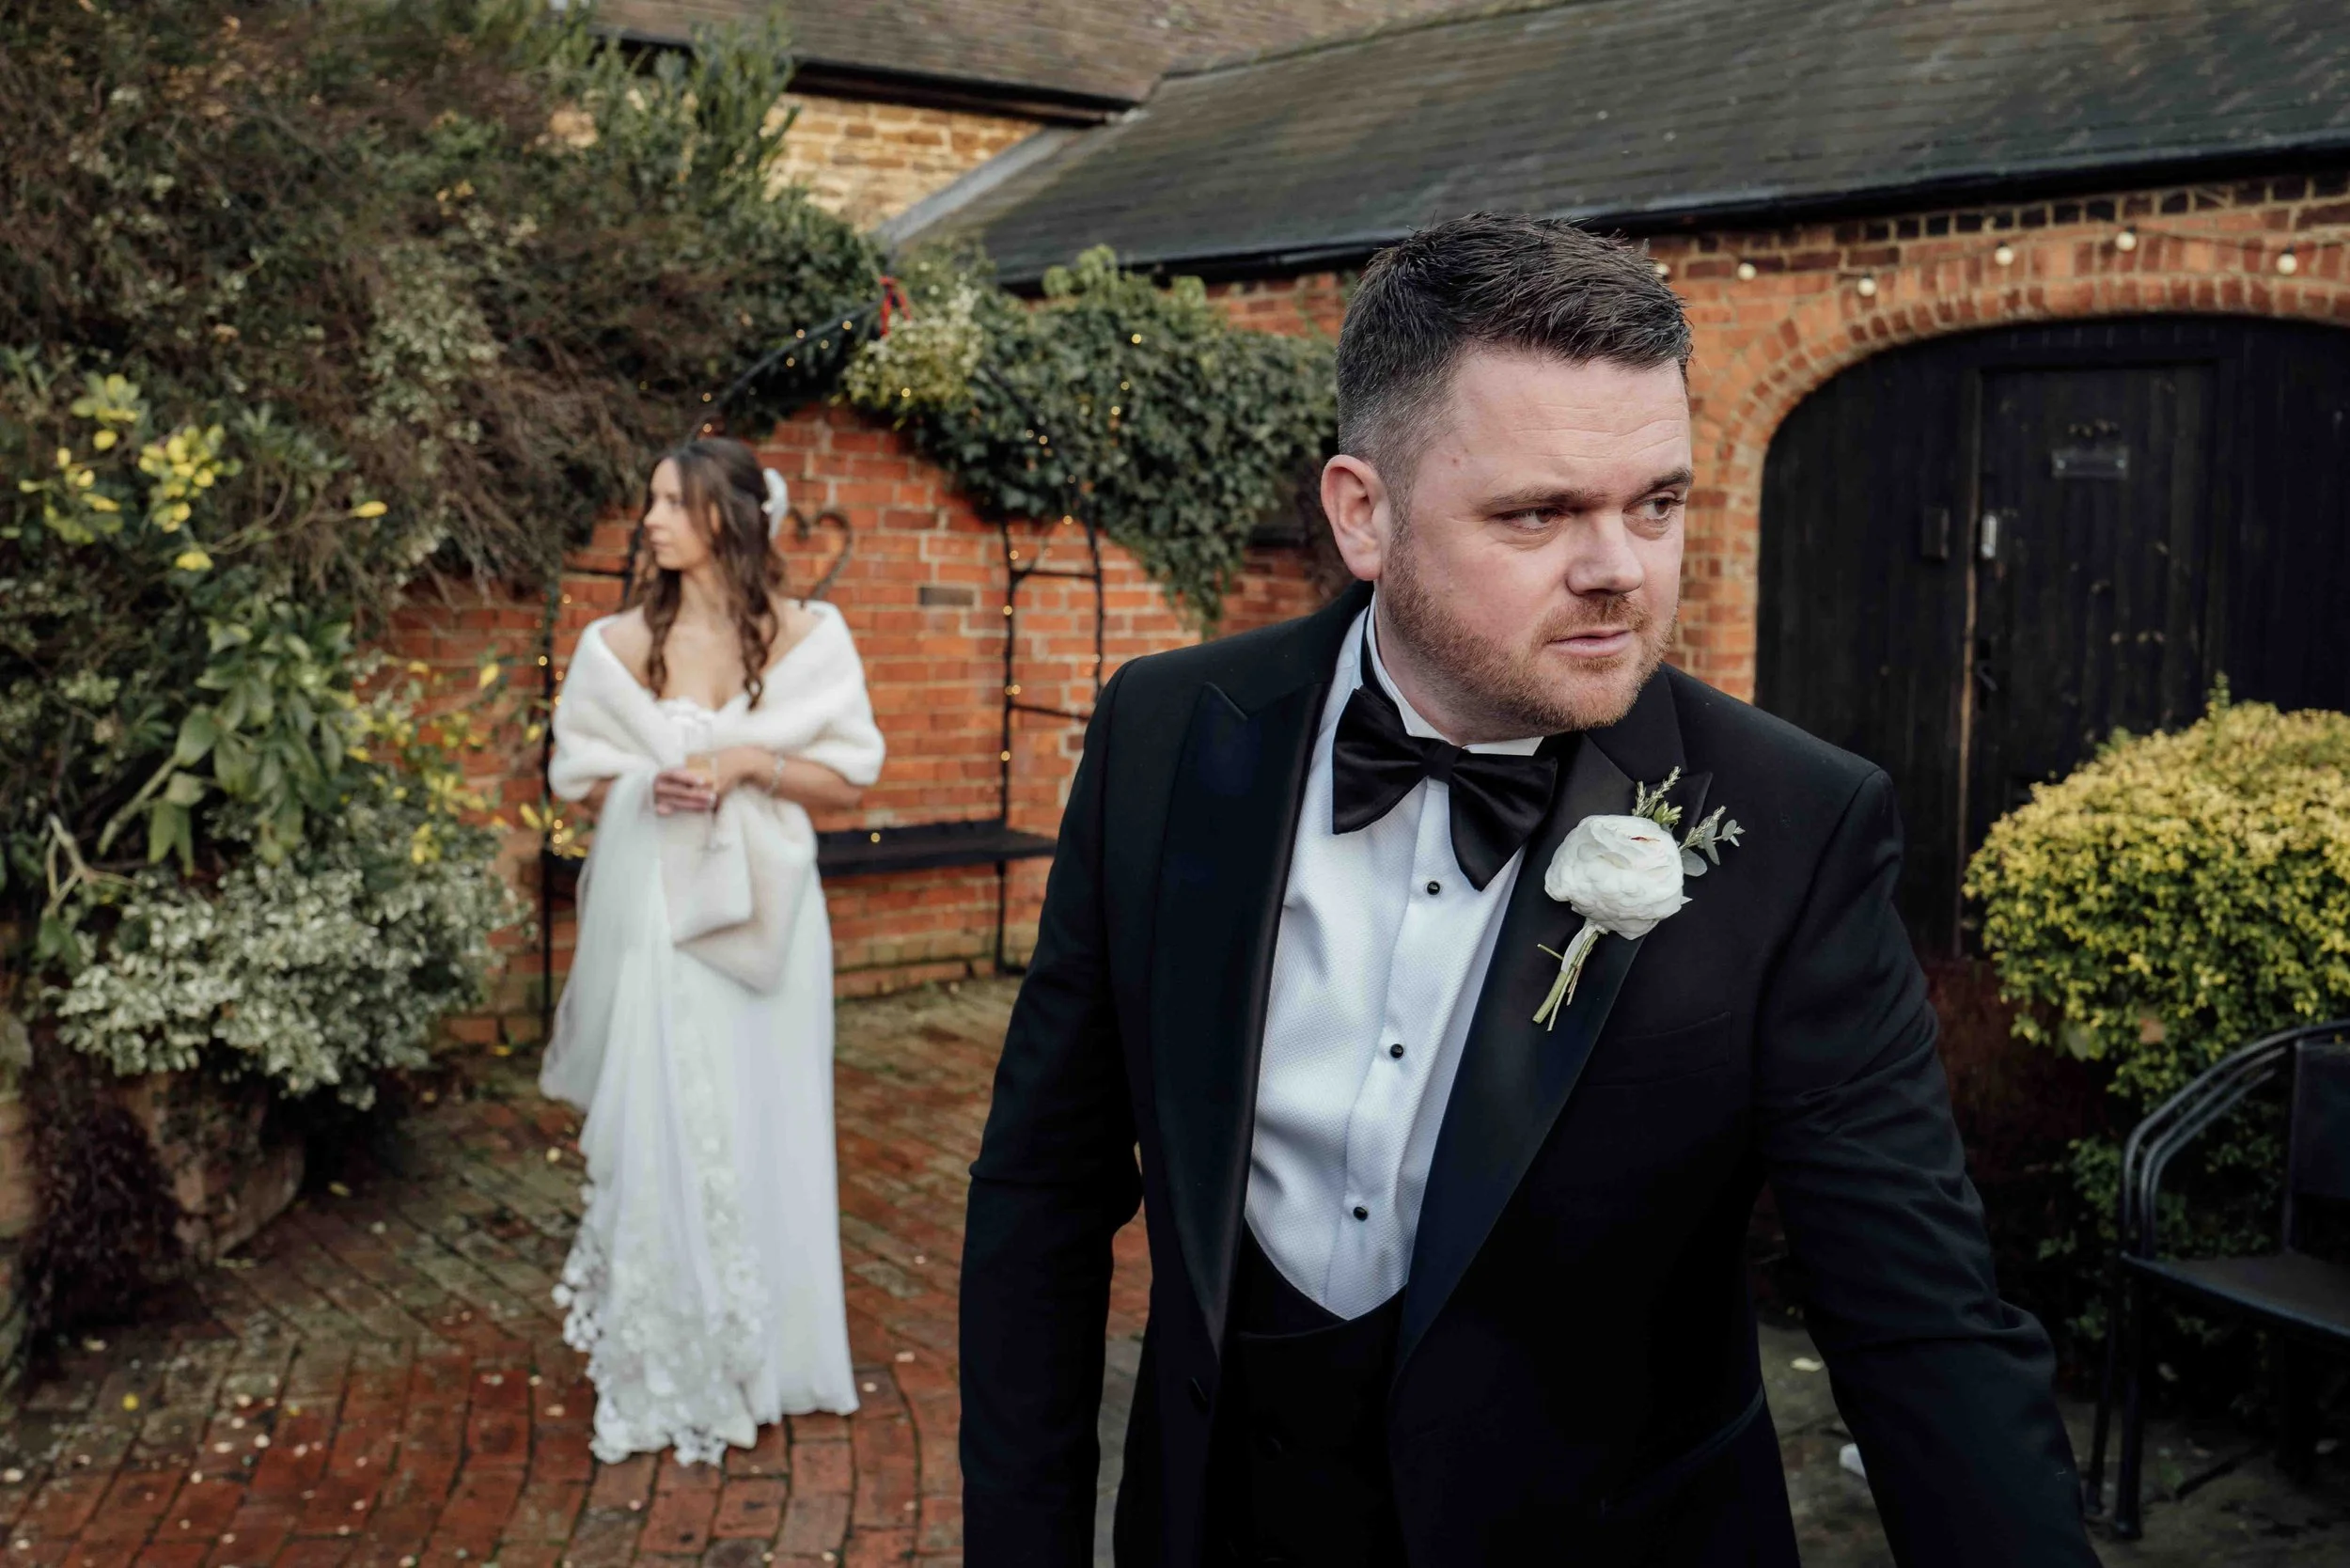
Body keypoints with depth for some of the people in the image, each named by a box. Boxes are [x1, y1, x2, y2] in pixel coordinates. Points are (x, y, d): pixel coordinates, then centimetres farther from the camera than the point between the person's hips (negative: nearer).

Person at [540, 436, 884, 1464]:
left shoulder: (805, 637, 0)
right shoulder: (621, 643, 2)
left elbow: (848, 778, 1)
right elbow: (581, 778, 8)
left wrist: (748, 766, -13)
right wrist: (655, 786, -10)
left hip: (764, 912, 0)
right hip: (654, 910, 1)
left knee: (763, 1129, 7)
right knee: (660, 1128, 1)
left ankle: (766, 1355, 25)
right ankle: (667, 1368, 15)